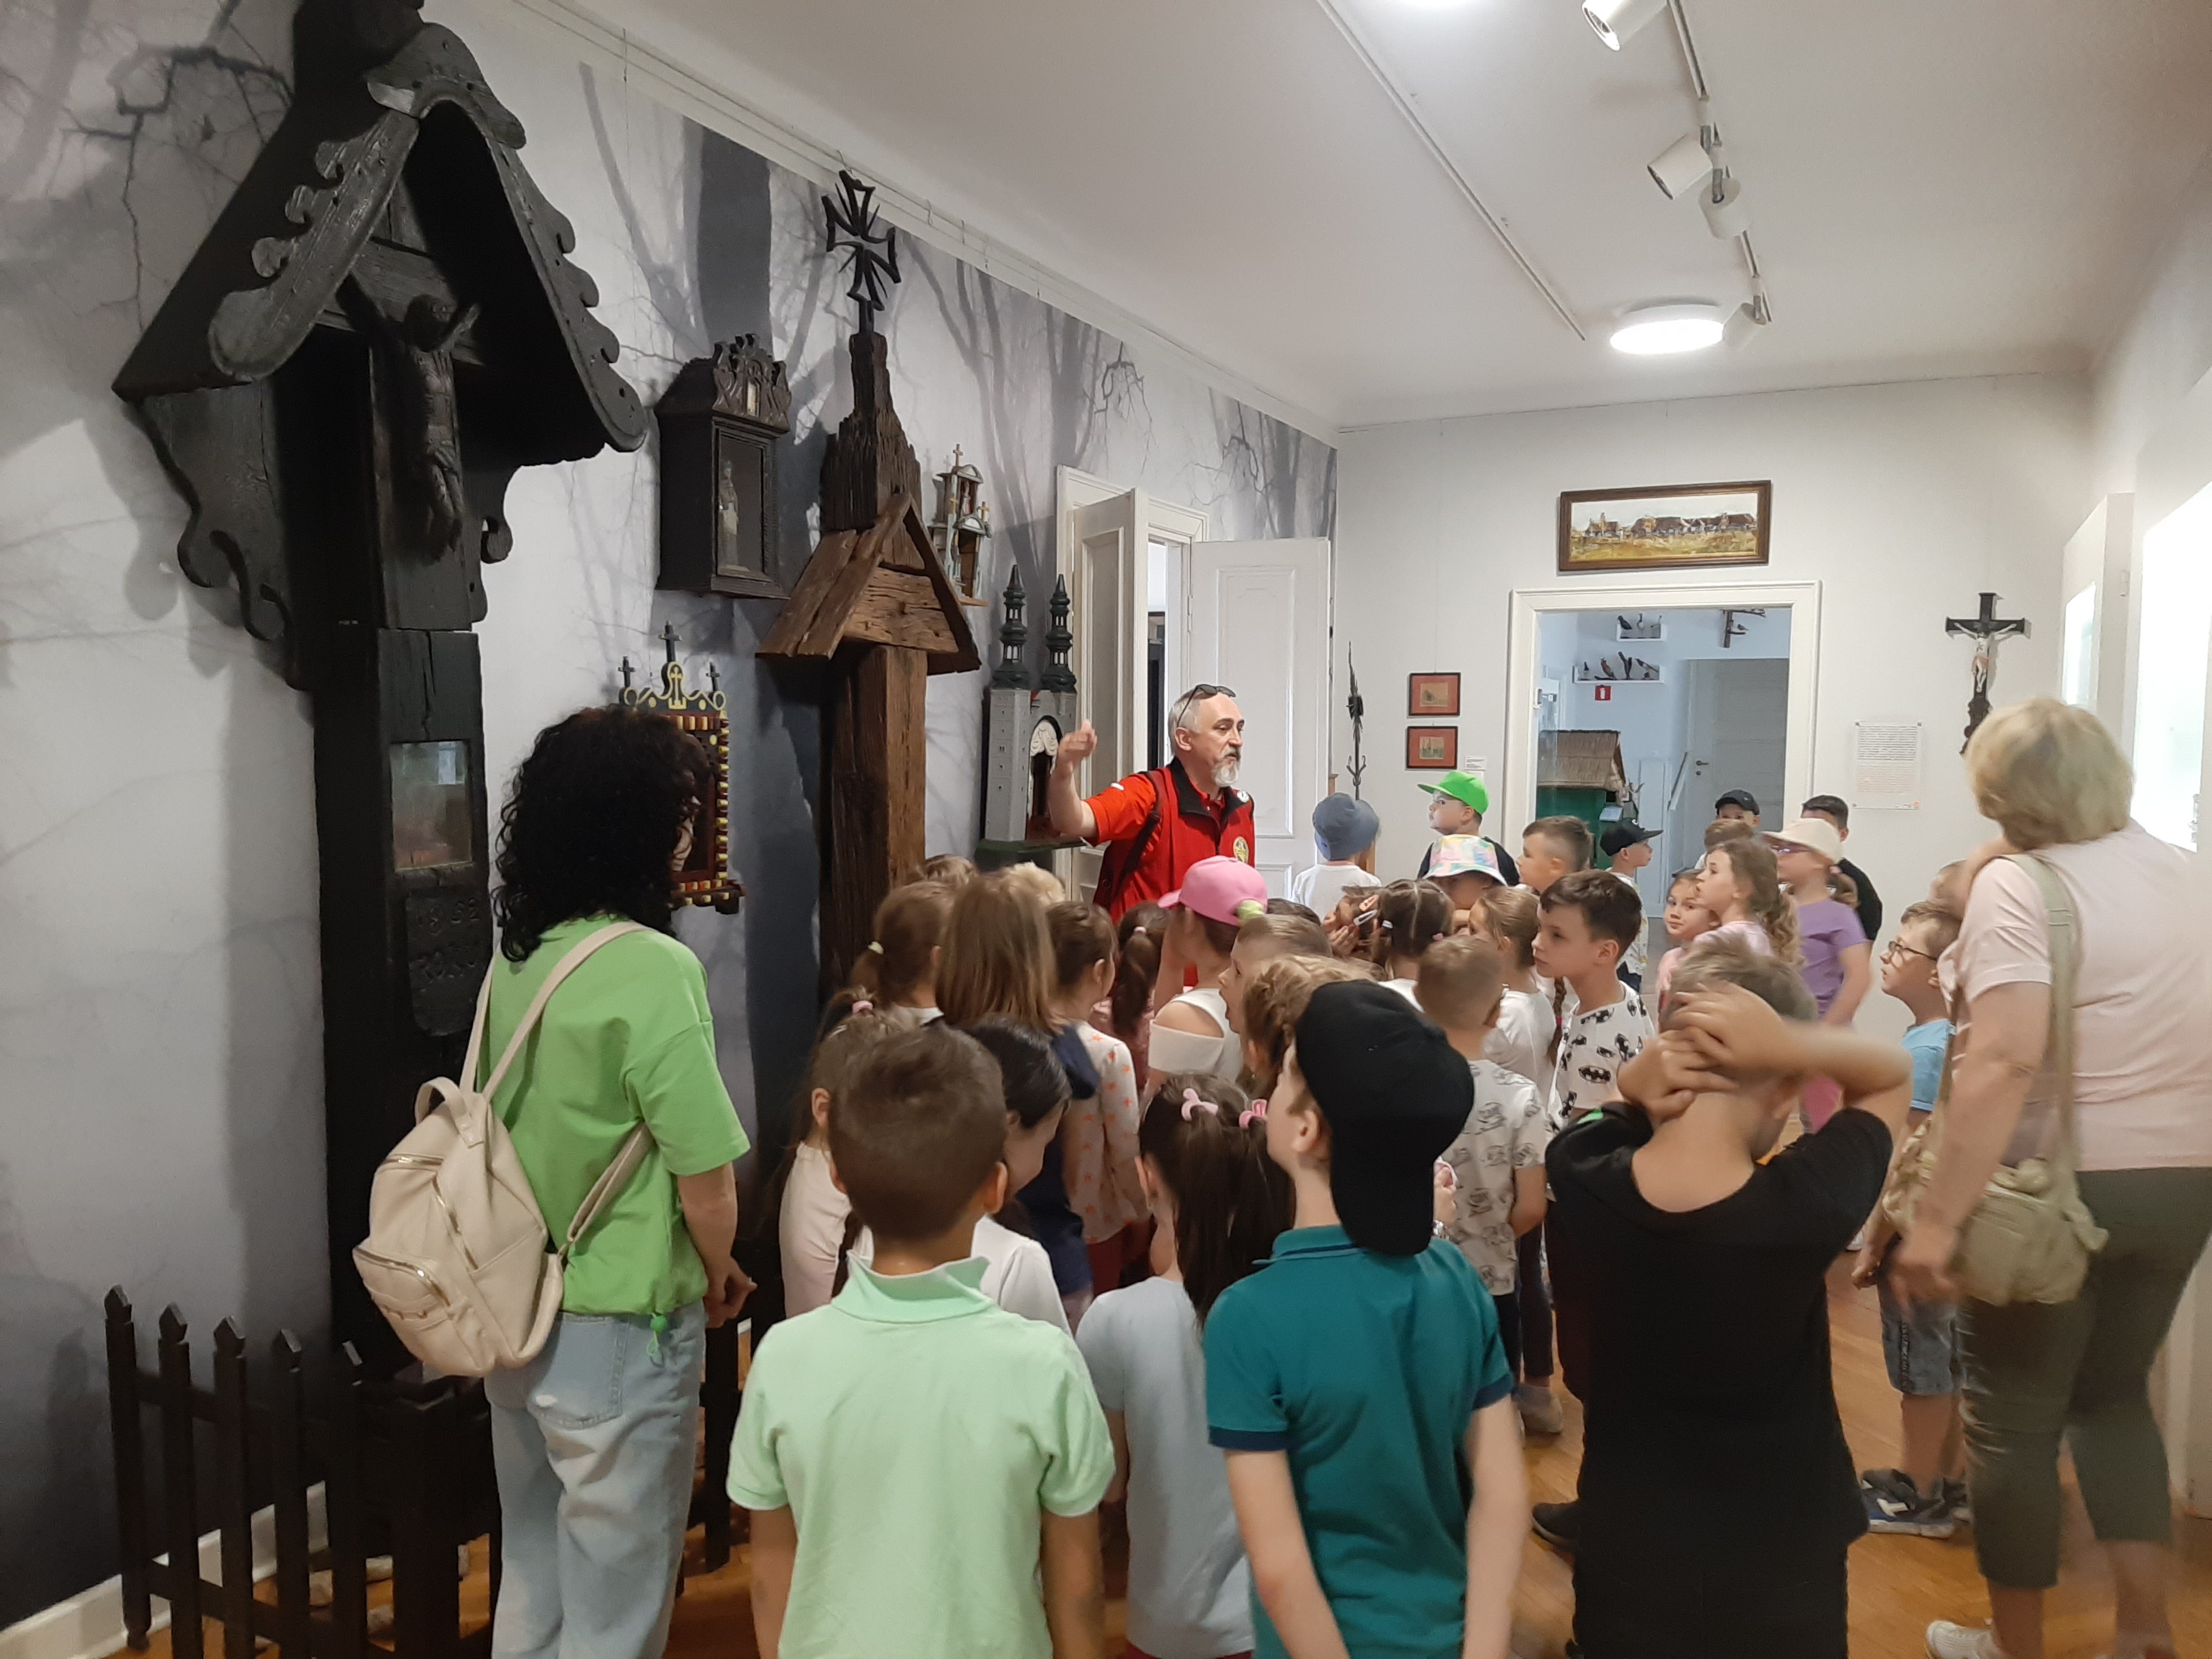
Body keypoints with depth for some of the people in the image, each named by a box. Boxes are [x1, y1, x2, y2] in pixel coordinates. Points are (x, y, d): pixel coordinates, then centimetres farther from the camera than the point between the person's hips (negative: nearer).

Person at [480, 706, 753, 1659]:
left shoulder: (515, 960, 0)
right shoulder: (654, 970, -21)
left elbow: (518, 1132, 9)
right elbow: (707, 1185, -21)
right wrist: (720, 1278, 1)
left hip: (516, 1320, 7)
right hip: (616, 1336, -7)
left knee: (532, 1578, 24)